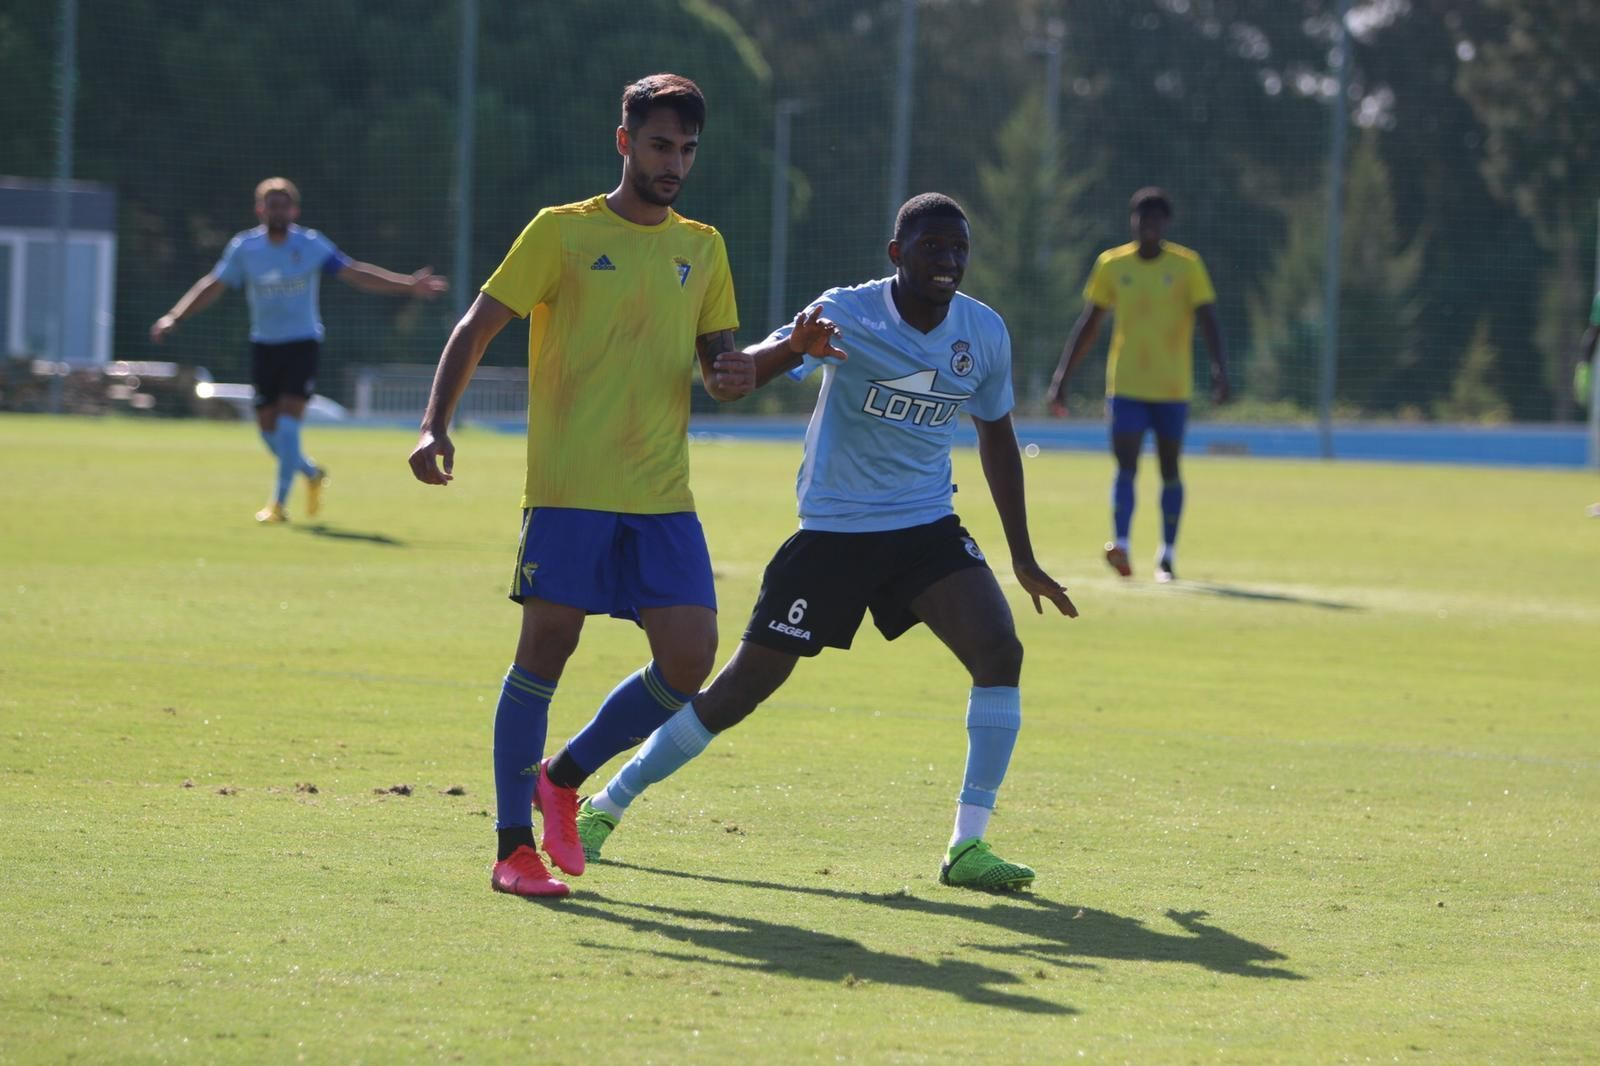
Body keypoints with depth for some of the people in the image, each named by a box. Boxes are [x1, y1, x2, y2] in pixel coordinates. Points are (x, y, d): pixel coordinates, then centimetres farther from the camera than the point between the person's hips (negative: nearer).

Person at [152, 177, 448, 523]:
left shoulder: (311, 245, -6)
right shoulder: (244, 247, -2)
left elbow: (355, 274, -6)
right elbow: (213, 287, 3)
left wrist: (409, 285, -14)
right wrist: (173, 318, -5)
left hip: (302, 342, -3)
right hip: (263, 345, 3)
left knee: (288, 420, -16)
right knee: (268, 427, 5)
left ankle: (279, 503, -11)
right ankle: (312, 474, 32)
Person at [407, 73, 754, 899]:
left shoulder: (702, 249, 15)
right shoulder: (563, 232, 1)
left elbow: (720, 355, 19)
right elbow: (477, 326, -1)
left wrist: (734, 374, -6)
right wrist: (435, 424, -14)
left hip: (663, 497, 4)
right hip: (569, 489, -4)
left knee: (690, 658, -5)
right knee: (546, 646, -7)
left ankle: (563, 777, 17)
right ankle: (514, 846, 0)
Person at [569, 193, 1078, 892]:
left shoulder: (985, 333, 0)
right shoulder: (849, 316, -14)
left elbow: (996, 438, 16)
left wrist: (1023, 559, 16)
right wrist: (792, 348, -49)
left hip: (927, 528, 4)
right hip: (833, 532, -4)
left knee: (999, 651, -19)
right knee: (745, 685, -2)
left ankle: (968, 846, -13)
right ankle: (604, 807, 14)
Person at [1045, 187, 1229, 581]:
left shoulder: (1187, 265, -1)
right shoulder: (1112, 264, 4)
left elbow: (1208, 320, -7)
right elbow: (1087, 326, 10)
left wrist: (1220, 369, -21)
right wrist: (1061, 379, 6)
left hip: (1172, 387, -1)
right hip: (1126, 385, 1)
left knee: (1169, 471, 7)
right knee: (1126, 466, -13)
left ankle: (1167, 555, 15)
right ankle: (1120, 544, -24)